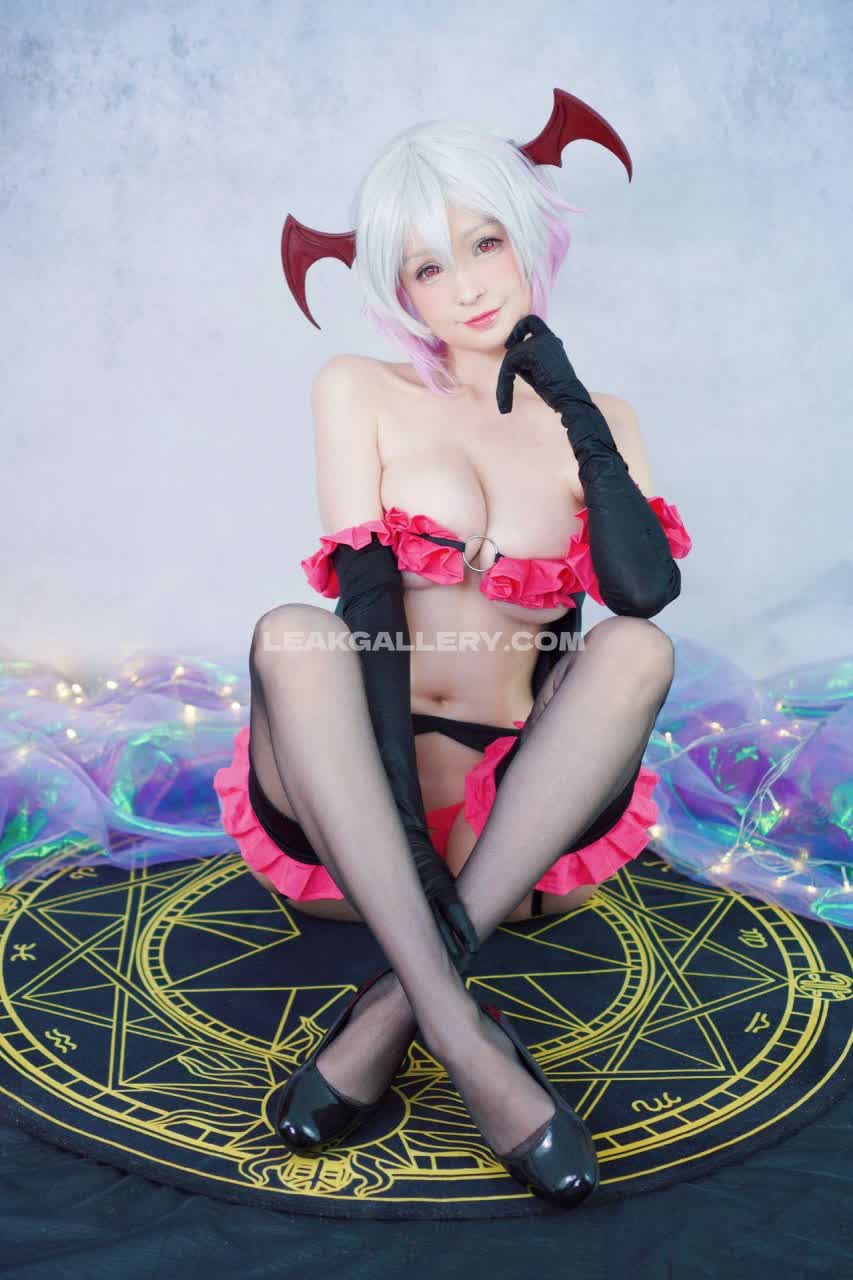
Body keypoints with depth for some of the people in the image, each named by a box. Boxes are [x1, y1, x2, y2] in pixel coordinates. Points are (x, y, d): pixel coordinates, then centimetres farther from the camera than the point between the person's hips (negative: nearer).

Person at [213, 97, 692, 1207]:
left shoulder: (600, 421, 12)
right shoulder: (360, 392, 5)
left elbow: (646, 589, -8)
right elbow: (365, 598, -10)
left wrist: (573, 407, -7)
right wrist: (404, 812, -23)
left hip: (519, 798, 2)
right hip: (361, 785, -1)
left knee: (639, 650, -24)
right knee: (290, 634, -28)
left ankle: (395, 1009, -30)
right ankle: (463, 1036, -38)